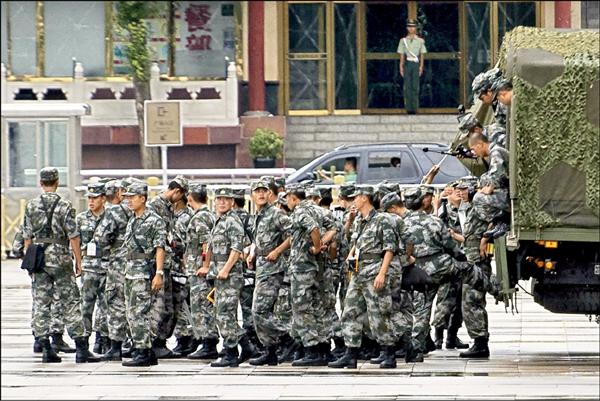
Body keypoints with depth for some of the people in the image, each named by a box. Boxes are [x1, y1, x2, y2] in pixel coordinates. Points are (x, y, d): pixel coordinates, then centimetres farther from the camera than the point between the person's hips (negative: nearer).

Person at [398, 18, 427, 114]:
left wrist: (421, 66, -2)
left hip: (416, 63, -1)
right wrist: (401, 67, 3)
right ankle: (408, 107, -1)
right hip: (407, 64, 1)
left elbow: (422, 54, 6)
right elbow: (402, 55, 10)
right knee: (407, 86, -2)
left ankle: (414, 107, -5)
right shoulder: (403, 40, 9)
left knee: (415, 86, -5)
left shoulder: (420, 40, 7)